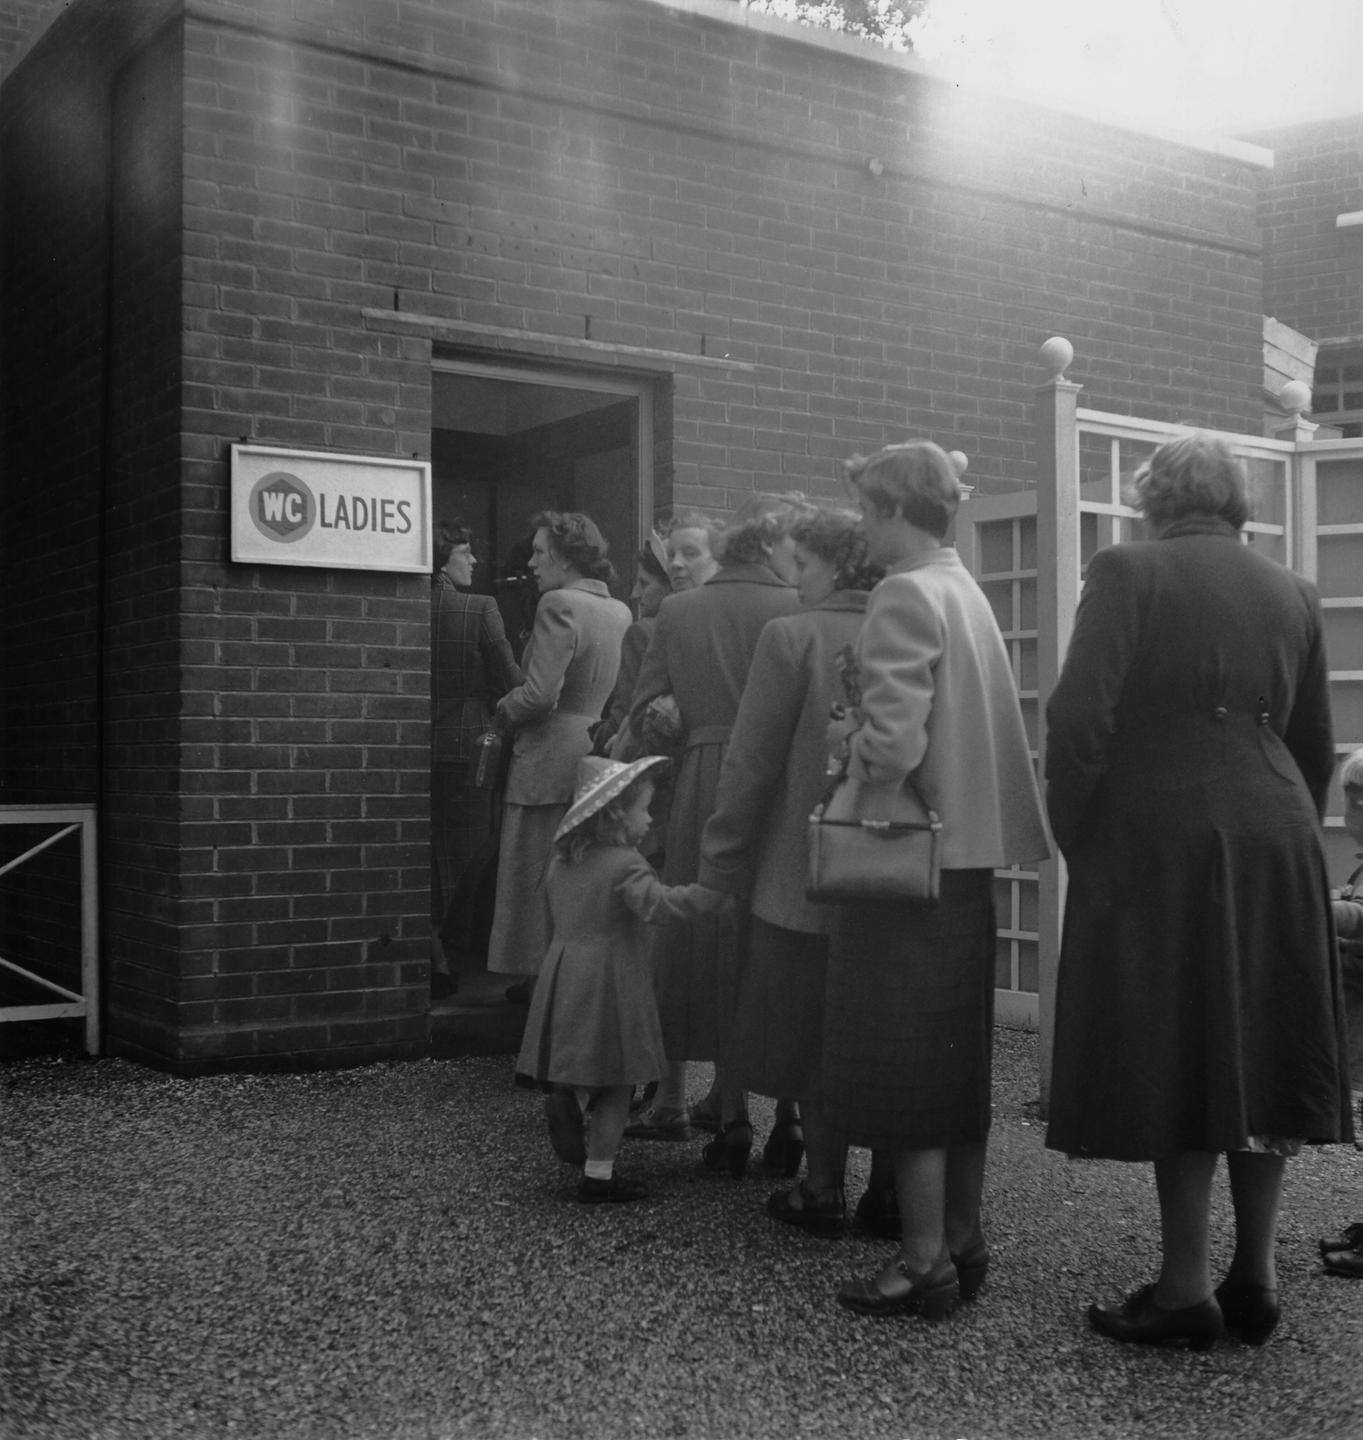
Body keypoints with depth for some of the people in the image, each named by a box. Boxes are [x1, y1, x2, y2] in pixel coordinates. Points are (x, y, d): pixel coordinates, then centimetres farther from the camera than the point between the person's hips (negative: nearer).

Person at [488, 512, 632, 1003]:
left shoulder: (558, 604, -15)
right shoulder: (621, 611, 9)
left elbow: (540, 694, -21)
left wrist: (502, 711, -4)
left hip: (553, 759, -8)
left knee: (540, 876, 3)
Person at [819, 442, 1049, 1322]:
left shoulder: (905, 597, -15)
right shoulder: (966, 592, 11)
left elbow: (893, 741, -24)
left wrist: (848, 742, -4)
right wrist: (866, 734, 12)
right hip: (970, 853, 9)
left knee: (902, 1067, 0)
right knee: (959, 1060, 15)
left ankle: (925, 1264, 7)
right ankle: (963, 1242, 26)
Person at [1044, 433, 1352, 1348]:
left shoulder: (1127, 572, -5)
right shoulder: (1294, 594, 11)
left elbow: (1080, 715, -14)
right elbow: (1316, 745, 12)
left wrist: (1076, 835, -3)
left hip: (1161, 843, -5)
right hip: (1280, 846, 5)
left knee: (1177, 1062, 1)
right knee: (1259, 1059, 12)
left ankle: (1187, 1291, 7)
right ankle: (1255, 1280, 20)